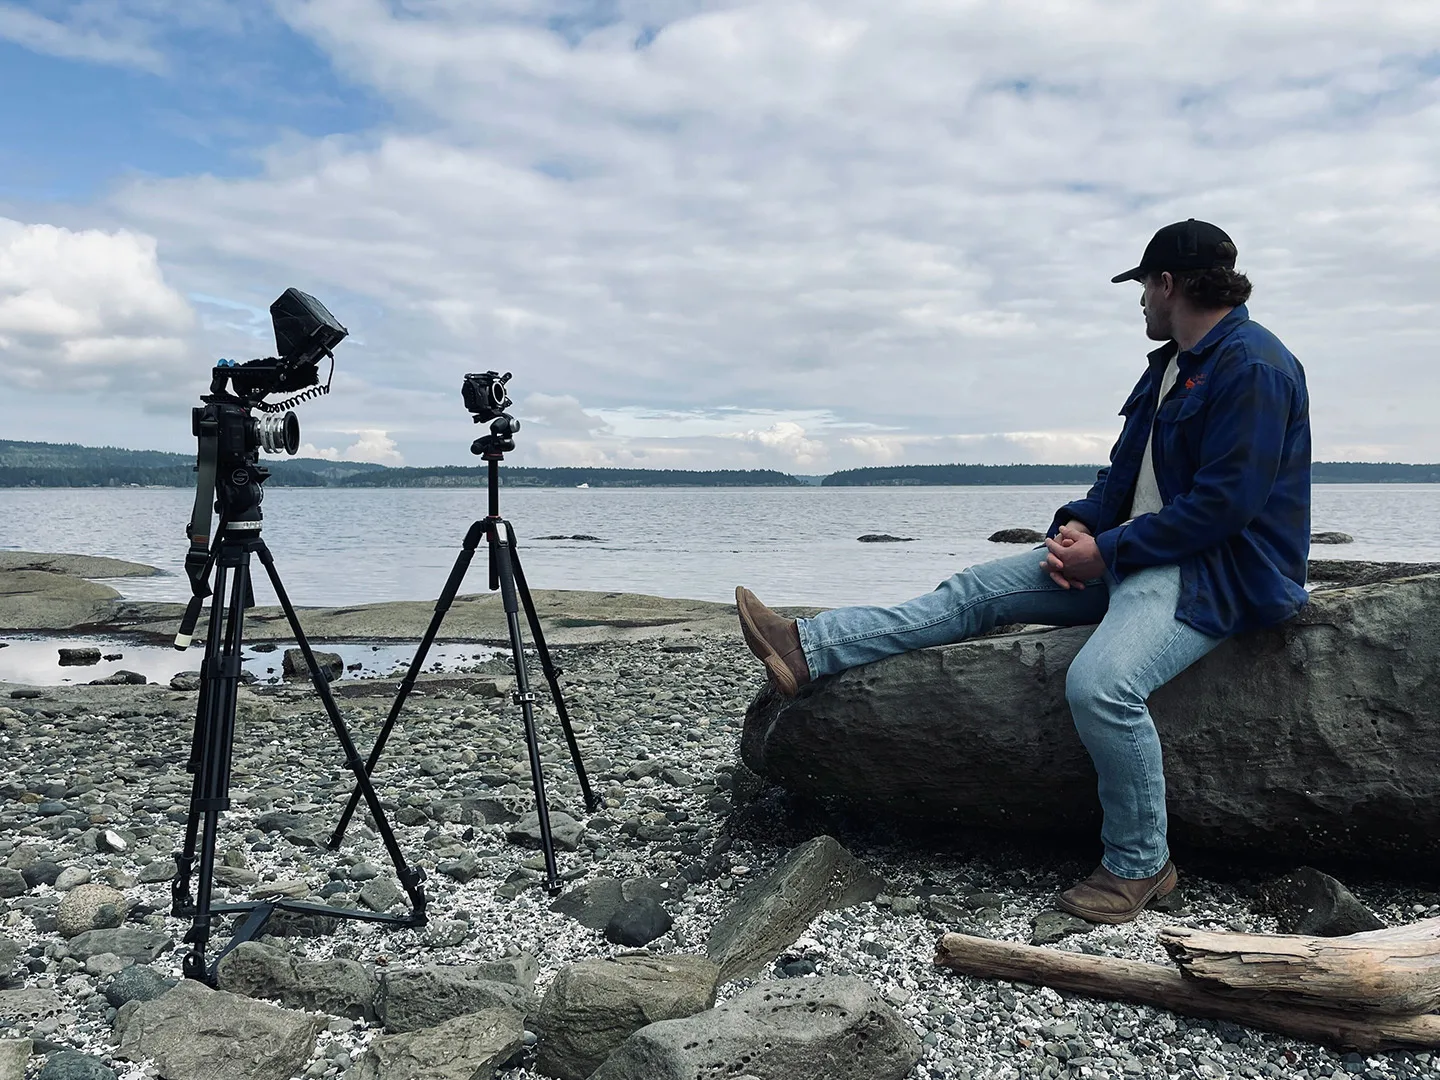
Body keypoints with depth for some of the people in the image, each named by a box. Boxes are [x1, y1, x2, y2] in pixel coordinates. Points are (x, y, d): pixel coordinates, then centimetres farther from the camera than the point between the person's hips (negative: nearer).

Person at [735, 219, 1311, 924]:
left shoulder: (1252, 366, -13)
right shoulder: (1171, 364, 17)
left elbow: (1226, 503, -21)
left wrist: (1107, 552, -18)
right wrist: (1080, 524, -2)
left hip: (1220, 569, -9)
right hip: (1134, 554, 10)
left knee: (1100, 684, -34)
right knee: (979, 590, 0)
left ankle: (1138, 865, -13)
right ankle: (807, 650, -3)